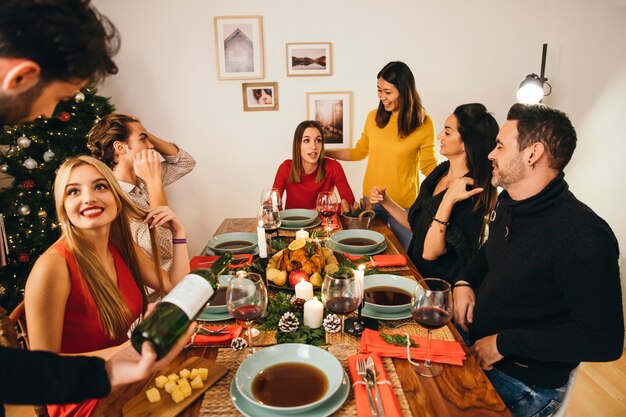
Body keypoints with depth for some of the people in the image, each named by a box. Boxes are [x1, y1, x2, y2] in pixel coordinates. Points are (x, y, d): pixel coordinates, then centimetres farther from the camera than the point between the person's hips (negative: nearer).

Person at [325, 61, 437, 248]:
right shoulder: (373, 117, 0)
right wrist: (323, 152, 7)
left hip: (404, 204, -3)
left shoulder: (423, 124, -11)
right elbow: (360, 151, 12)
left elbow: (428, 166, -4)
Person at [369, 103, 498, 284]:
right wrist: (385, 201, -1)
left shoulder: (472, 195, -20)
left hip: (439, 283, -6)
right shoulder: (441, 171, 2)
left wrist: (448, 200, -30)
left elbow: (430, 252, -25)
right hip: (416, 271, 6)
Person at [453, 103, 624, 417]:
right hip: (477, 352, 7)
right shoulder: (508, 202, -2)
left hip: (524, 384, -7)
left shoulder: (582, 236, -30)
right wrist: (465, 282, -2)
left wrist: (504, 342, -24)